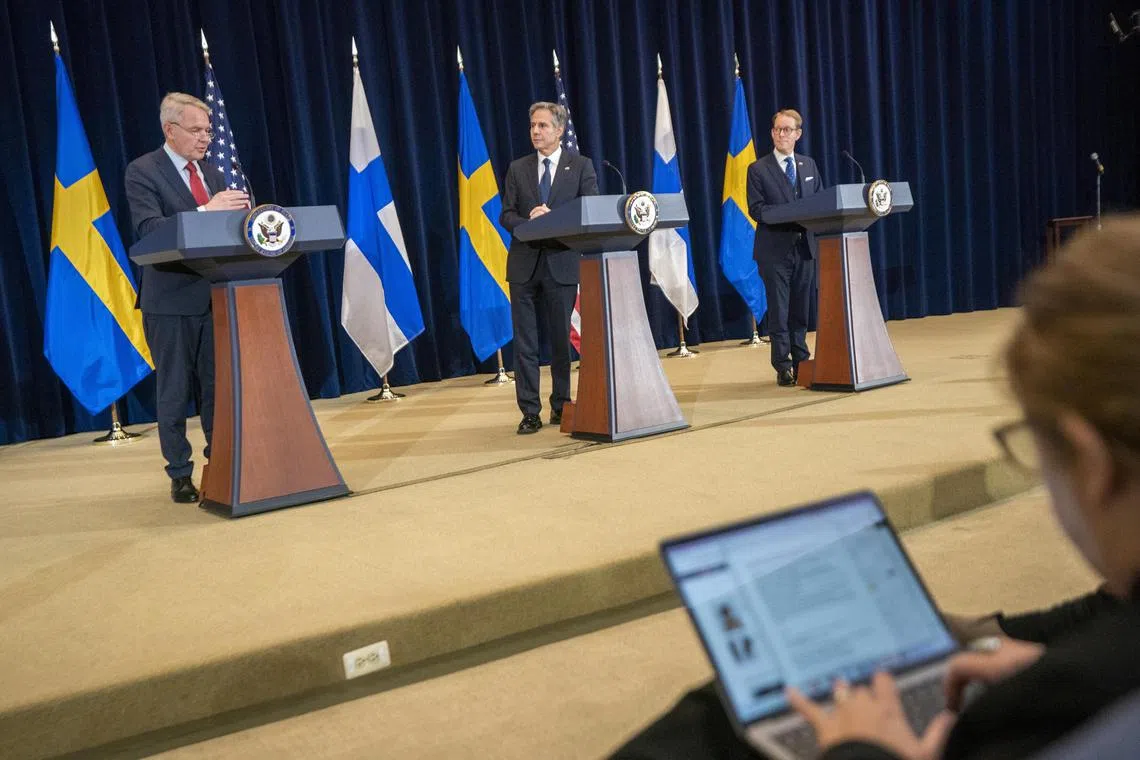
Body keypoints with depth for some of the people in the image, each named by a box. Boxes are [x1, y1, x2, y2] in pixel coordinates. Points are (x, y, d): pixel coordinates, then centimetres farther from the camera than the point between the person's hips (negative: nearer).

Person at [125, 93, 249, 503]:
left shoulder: (211, 173, 14)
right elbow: (148, 230, -21)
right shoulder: (142, 171, -6)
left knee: (217, 386, 10)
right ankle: (180, 475, 15)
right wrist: (206, 211, -30)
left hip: (214, 296, 6)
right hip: (172, 300, -5)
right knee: (174, 391, 4)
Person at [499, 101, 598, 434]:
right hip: (524, 265, 2)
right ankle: (530, 412, 6)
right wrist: (531, 223, -16)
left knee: (561, 339, 8)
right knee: (524, 342, 1)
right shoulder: (517, 169, 11)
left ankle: (561, 406, 21)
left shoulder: (581, 166, 4)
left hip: (562, 265, -1)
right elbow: (506, 216, 5)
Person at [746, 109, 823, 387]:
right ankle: (783, 366, 3)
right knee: (779, 309, -2)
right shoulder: (758, 169, 0)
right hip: (775, 249, -4)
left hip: (804, 246, 4)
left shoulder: (809, 165, 15)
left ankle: (801, 361, 20)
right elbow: (755, 209, -7)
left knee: (801, 308, 10)